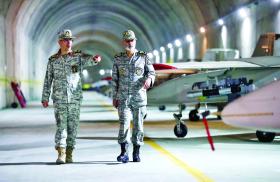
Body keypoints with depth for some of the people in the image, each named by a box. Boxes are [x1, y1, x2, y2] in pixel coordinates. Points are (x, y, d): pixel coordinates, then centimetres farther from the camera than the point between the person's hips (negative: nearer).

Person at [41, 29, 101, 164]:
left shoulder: (78, 56, 1)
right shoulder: (53, 60, 5)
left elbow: (89, 60, -22)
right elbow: (48, 81, 9)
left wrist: (96, 59, -45)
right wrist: (45, 98, 5)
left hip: (75, 99, 0)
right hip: (59, 99, 0)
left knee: (73, 127, 5)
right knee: (61, 126, -7)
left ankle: (69, 153, 14)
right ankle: (61, 154, -9)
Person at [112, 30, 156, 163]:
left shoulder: (143, 57, 3)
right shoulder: (118, 59, 6)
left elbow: (151, 72, 5)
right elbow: (115, 79, 9)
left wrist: (148, 79, -19)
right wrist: (114, 97, 6)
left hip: (139, 97, 0)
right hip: (123, 97, 0)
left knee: (138, 125, 3)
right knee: (124, 123, -12)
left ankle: (136, 153, 14)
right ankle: (124, 153, -10)